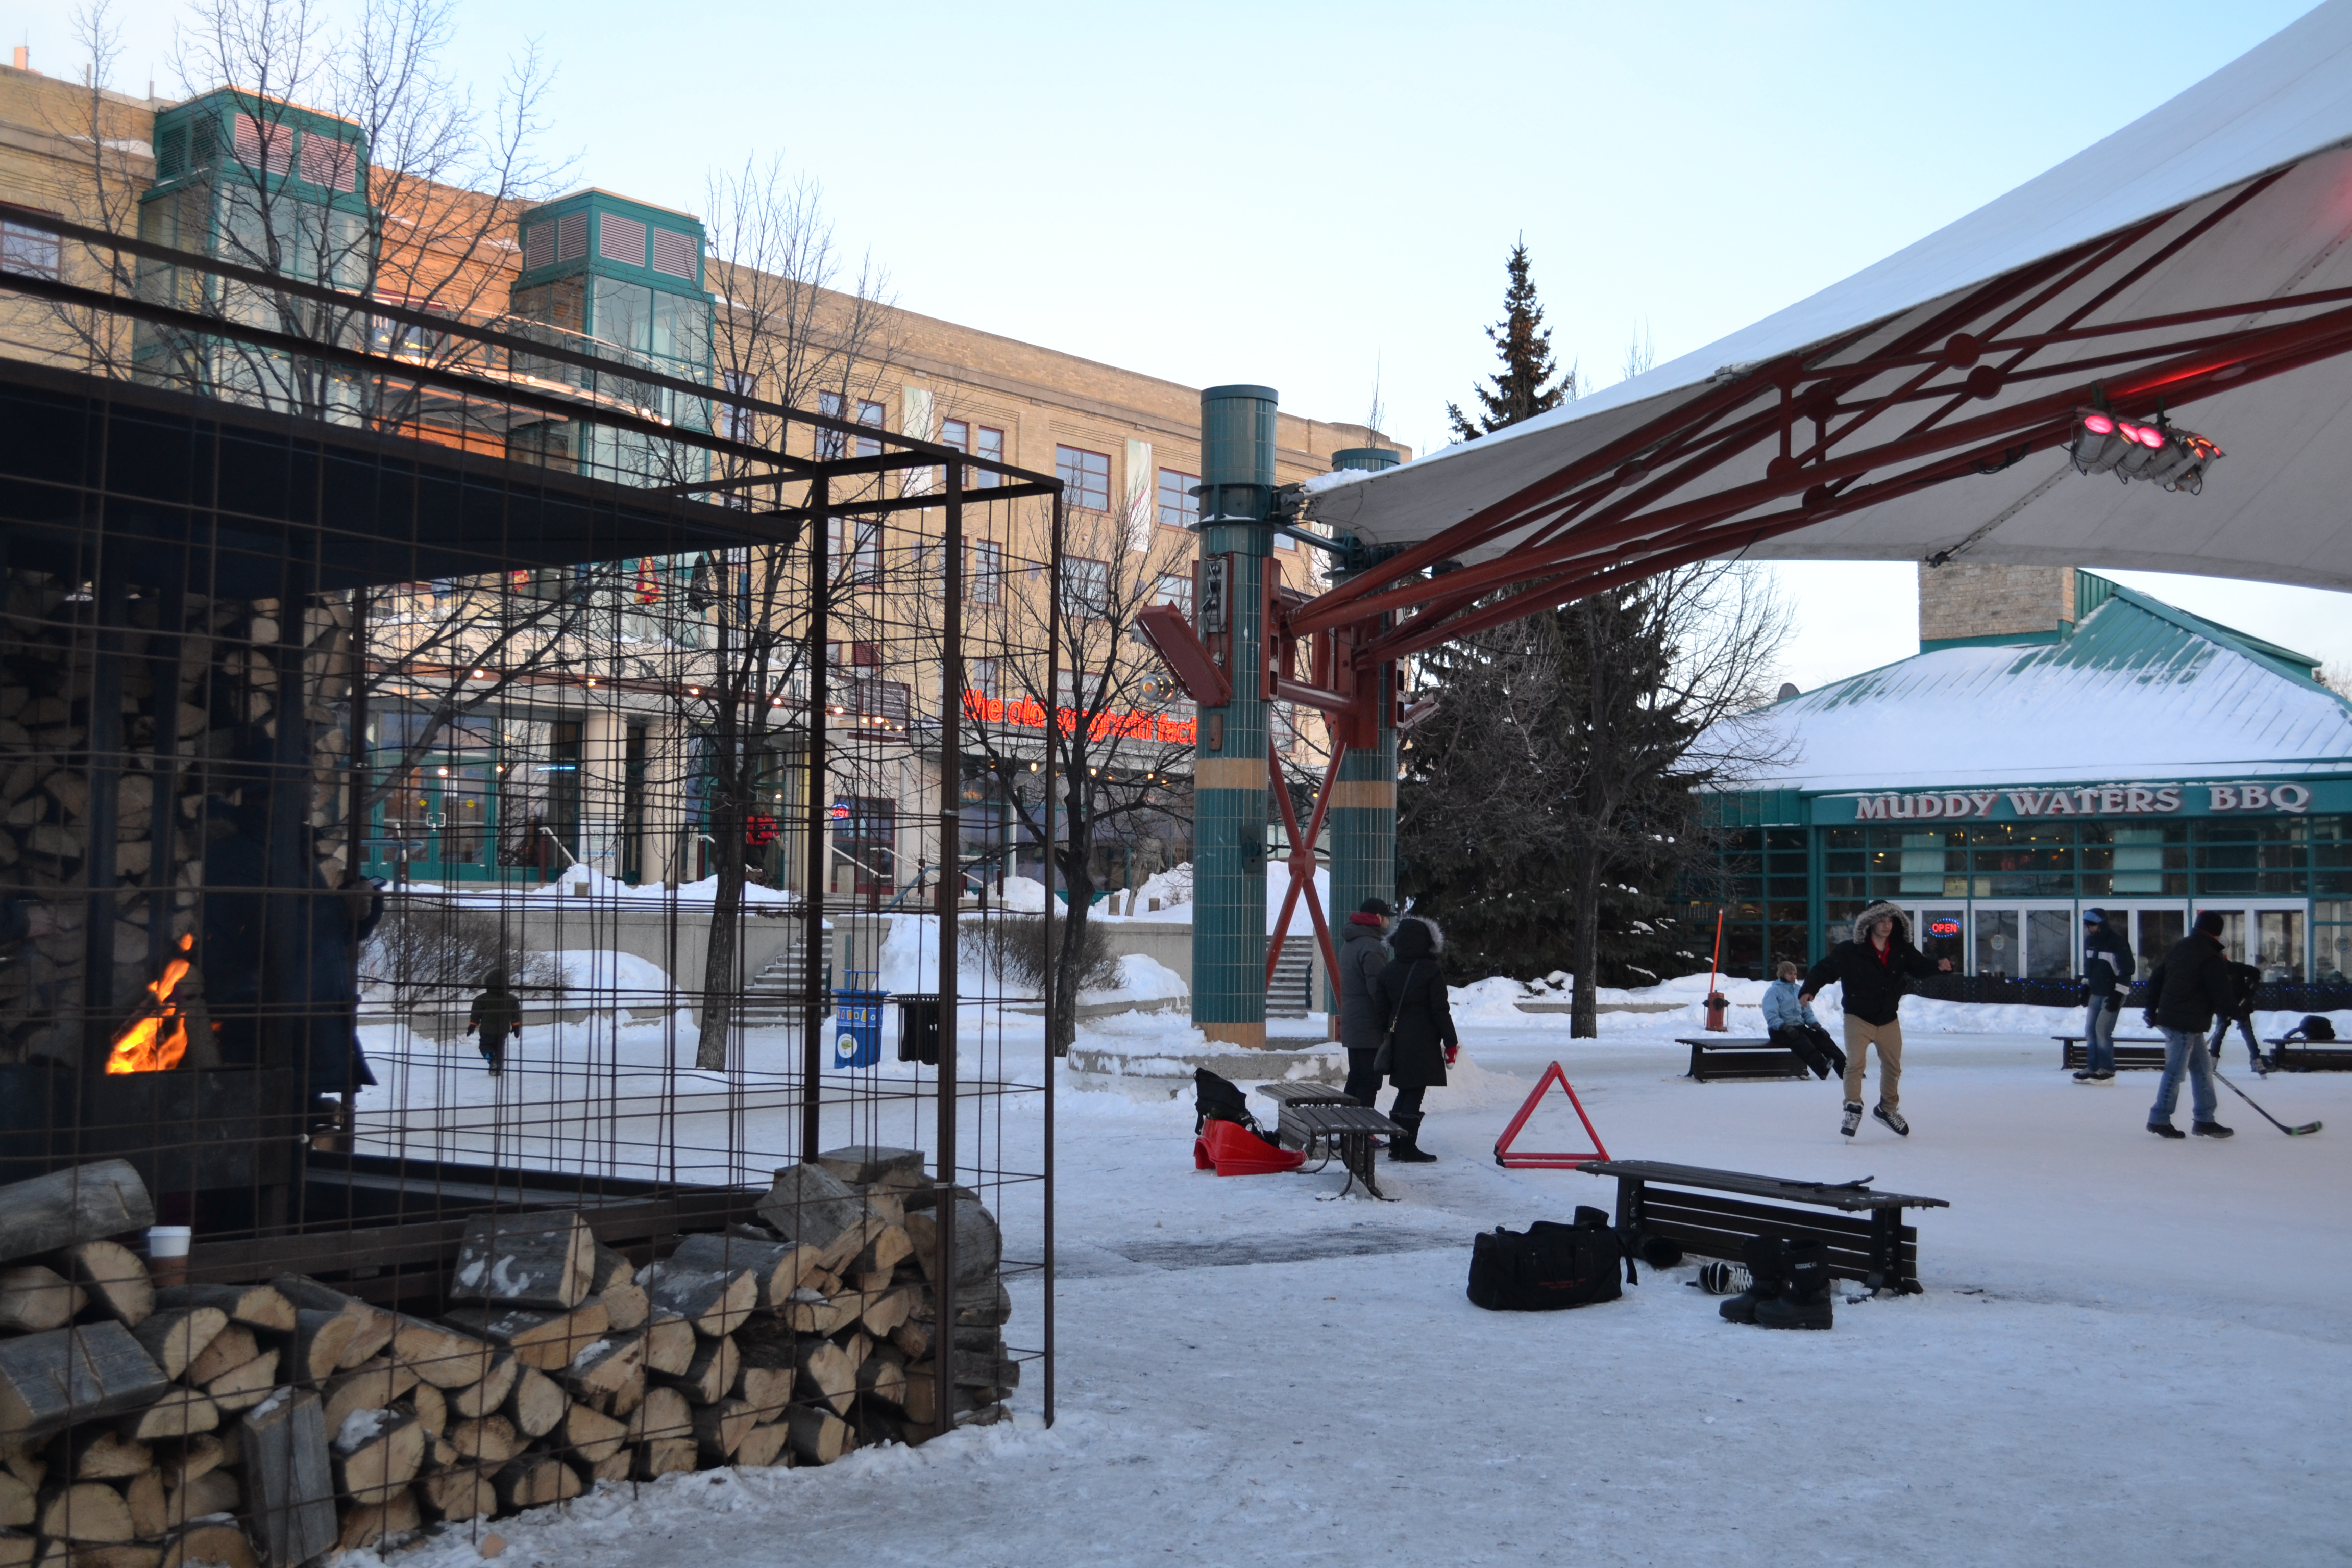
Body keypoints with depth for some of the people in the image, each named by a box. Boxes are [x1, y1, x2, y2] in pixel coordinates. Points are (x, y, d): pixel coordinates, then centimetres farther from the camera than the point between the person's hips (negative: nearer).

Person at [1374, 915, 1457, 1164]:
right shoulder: (1431, 972, -10)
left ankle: (1396, 1145, 16)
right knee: (1414, 1094, -3)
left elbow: (1382, 1010, 9)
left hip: (1398, 1040, 6)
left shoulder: (1388, 972, 6)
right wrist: (1451, 1042, -3)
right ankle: (1408, 1147, -2)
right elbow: (1440, 1011, -10)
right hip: (1423, 1041, -6)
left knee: (1404, 1091, 15)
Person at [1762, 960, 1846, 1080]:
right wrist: (1787, 1027, -27)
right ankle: (1822, 1067, -59)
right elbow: (1771, 1017, -11)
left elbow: (1808, 1013, 16)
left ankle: (1844, 1067, -40)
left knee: (1822, 1038, -23)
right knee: (1802, 1041, -36)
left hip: (1800, 1028, 6)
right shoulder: (1773, 991, 0)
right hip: (1780, 1031, -6)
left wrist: (1818, 1026, -3)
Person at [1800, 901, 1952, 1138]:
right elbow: (1825, 969, -18)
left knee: (1893, 1067, 16)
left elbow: (1920, 966, 4)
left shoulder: (1902, 951, -3)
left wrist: (1939, 965, -18)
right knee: (1855, 1063, -19)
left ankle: (1888, 1108, 38)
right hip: (1858, 1018, -5)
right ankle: (1853, 1108, -4)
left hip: (1889, 1020, 5)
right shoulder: (1850, 952, -17)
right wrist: (1809, 990, -34)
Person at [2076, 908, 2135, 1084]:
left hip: (2112, 994, -8)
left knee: (2102, 1030, -11)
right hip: (2095, 992, 8)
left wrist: (2118, 994, -20)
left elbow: (2126, 970, -17)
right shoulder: (2089, 940, 6)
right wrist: (2085, 987, 15)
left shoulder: (2117, 942, -17)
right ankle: (2092, 1069, 13)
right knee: (2090, 1030, 7)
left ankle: (2107, 1071, -4)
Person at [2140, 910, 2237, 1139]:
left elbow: (2156, 980, 17)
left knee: (2202, 1067, 14)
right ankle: (2159, 1119, 3)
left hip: (2169, 1016, 9)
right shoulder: (2211, 959, -16)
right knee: (2176, 1071, -2)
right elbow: (2224, 999, -14)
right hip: (2185, 1024, -9)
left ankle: (2204, 1120, 17)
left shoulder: (2180, 947, 11)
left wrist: (2152, 1009, 25)